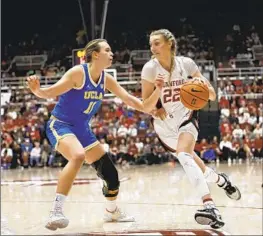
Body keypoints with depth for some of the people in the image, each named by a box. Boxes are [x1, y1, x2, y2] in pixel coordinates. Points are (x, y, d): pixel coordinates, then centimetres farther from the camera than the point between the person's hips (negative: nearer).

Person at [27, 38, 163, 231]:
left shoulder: (107, 79, 1)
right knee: (78, 156, -38)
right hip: (60, 124, -8)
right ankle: (56, 212, -35)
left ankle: (112, 212, 38)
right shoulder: (78, 72, -20)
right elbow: (50, 93, -23)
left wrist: (157, 92, -10)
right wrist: (37, 90, -46)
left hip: (82, 129, 8)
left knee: (109, 172, 10)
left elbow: (132, 102, 3)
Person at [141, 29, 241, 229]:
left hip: (186, 118, -2)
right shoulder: (150, 68, -13)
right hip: (165, 125, 2)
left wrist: (202, 84, -28)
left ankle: (210, 206, -40)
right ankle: (221, 180, 43)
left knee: (184, 154, -30)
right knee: (191, 161, 10)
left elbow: (212, 96, -7)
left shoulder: (186, 64, -12)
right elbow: (146, 106, -11)